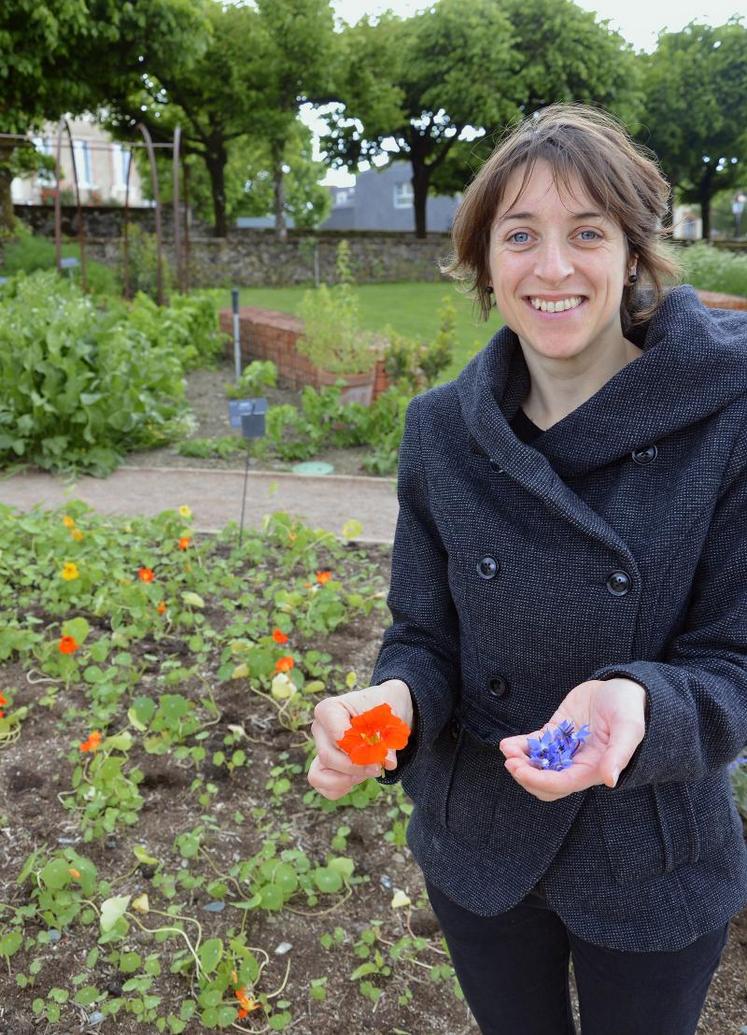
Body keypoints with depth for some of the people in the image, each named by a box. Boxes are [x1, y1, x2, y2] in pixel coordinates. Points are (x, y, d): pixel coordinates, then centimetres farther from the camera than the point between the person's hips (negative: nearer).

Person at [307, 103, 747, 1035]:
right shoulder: (442, 429, -10)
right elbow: (425, 634, -4)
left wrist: (636, 707, -37)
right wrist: (393, 703, -26)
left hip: (653, 875, -2)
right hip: (476, 851, 2)